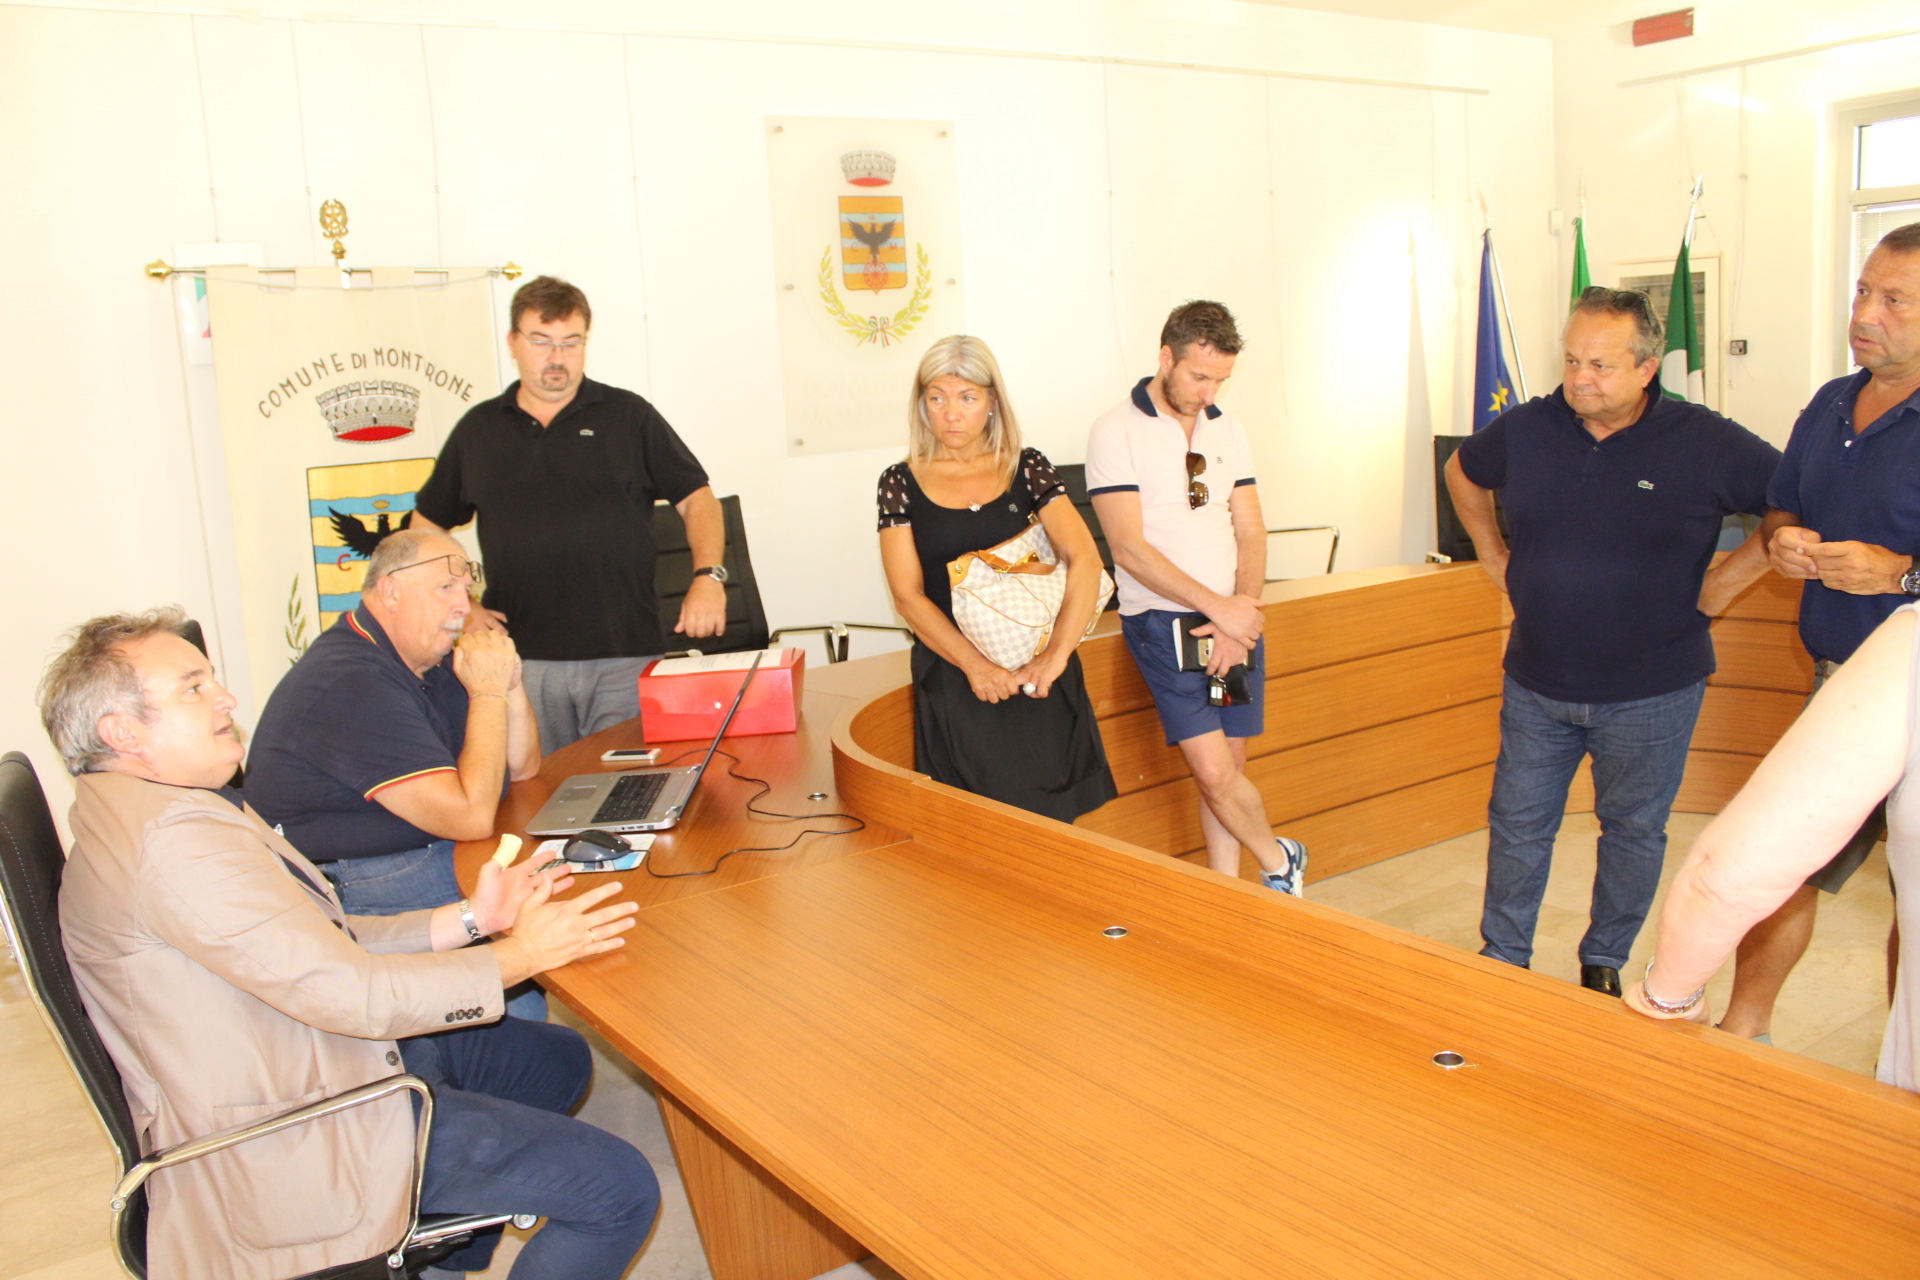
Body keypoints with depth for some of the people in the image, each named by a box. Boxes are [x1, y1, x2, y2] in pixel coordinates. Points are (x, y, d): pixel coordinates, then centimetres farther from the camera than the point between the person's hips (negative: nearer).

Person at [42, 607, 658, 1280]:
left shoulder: (146, 806, 11)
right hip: (288, 1143, -11)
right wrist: (519, 956, -15)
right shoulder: (171, 837, -25)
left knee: (557, 1059, 23)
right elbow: (348, 990, -27)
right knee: (620, 1191, -13)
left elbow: (324, 945, 9)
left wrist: (469, 919, -1)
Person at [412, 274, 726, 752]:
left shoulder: (629, 415, 8)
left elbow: (696, 497, 6)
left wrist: (707, 576, -9)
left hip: (626, 657, -1)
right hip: (522, 660, 2)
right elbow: (426, 525, 20)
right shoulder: (477, 429, 13)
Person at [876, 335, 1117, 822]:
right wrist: (975, 664, -17)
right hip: (954, 680, -1)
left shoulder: (1027, 468, 4)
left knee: (1050, 819, 3)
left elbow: (1085, 560, -6)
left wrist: (1056, 655, -18)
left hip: (1038, 674, 1)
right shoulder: (902, 483, 3)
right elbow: (908, 595, -4)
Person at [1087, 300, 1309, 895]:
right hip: (1164, 622, -5)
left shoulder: (1226, 428, 9)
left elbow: (1250, 533, 8)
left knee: (1228, 767, 8)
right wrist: (1217, 607, -17)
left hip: (1236, 619, 5)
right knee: (1213, 771, -11)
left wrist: (1240, 617, -8)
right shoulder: (1116, 431, -8)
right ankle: (1280, 858, 14)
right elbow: (1130, 548, -14)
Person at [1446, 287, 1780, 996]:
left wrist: (1730, 576, -6)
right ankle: (1503, 959, 28)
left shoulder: (1708, 443, -12)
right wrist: (1493, 554, 11)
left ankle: (1604, 964, 33)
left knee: (1633, 832, 13)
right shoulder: (1524, 430, -4)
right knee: (1517, 824, 11)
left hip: (1652, 692, -2)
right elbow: (1462, 471, 17)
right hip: (1536, 683, 2)